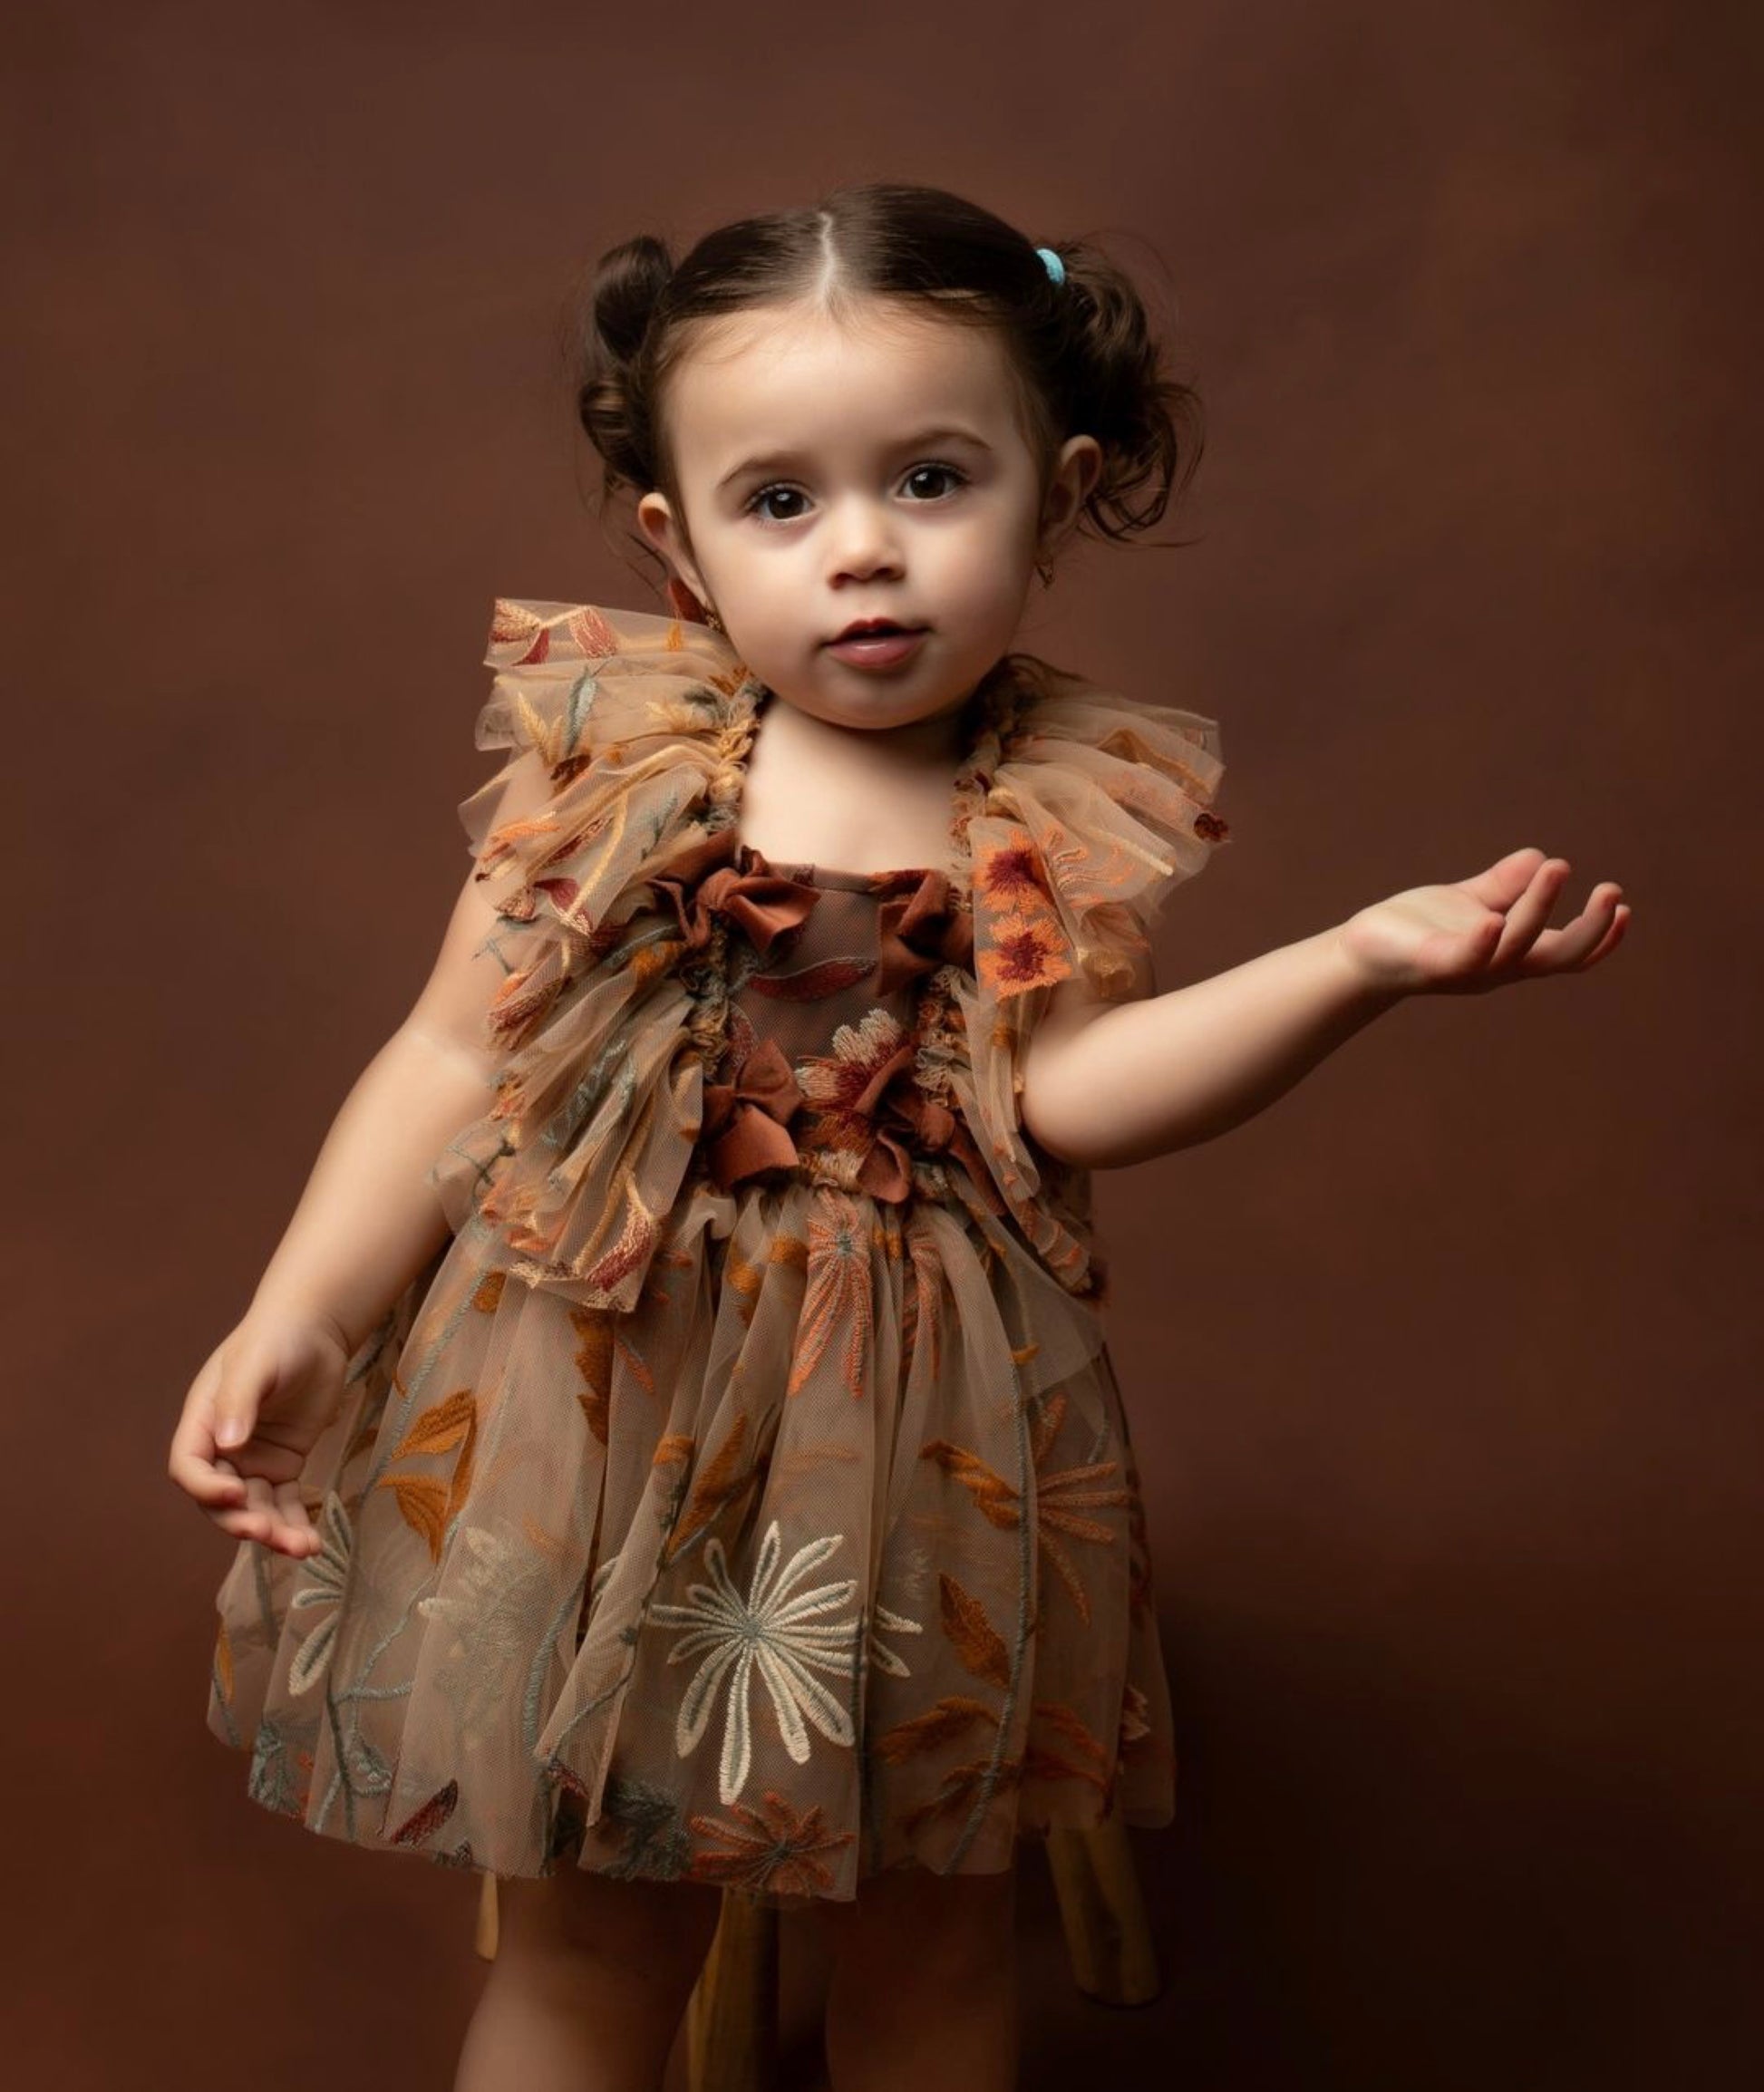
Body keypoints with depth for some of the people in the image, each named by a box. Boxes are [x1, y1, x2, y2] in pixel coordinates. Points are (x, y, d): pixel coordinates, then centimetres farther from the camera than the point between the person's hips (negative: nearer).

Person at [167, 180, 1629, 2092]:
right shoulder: (612, 752, -5)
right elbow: (452, 1060, -2)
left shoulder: (1063, 810, -5)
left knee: (928, 1937, 18)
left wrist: (1363, 956, -29)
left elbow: (1068, 1091, -17)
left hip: (915, 1427, 1)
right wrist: (294, 1321, -10)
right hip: (603, 1396, 0)